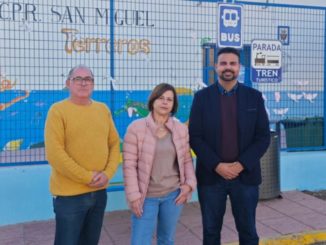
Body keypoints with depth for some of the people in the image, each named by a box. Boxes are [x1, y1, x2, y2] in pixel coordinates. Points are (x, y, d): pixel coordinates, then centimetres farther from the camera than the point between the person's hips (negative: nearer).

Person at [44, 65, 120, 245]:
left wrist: (107, 173, -8)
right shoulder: (58, 110, -9)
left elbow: (114, 144, 8)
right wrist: (87, 177, -16)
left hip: (99, 192, 5)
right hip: (69, 194, -5)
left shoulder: (103, 109, 7)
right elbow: (54, 153, -16)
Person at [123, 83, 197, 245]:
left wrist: (189, 183, -3)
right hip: (146, 197, -3)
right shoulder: (136, 128, -9)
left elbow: (187, 160, 10)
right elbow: (129, 165, -9)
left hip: (173, 195, 4)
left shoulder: (181, 129, 3)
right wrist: (133, 195, -12)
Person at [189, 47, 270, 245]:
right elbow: (195, 137, -3)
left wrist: (241, 165, -12)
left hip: (245, 175, 1)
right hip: (211, 175, 0)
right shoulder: (202, 97, 1)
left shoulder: (254, 97, 3)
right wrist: (217, 166, -14)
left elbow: (263, 137, 0)